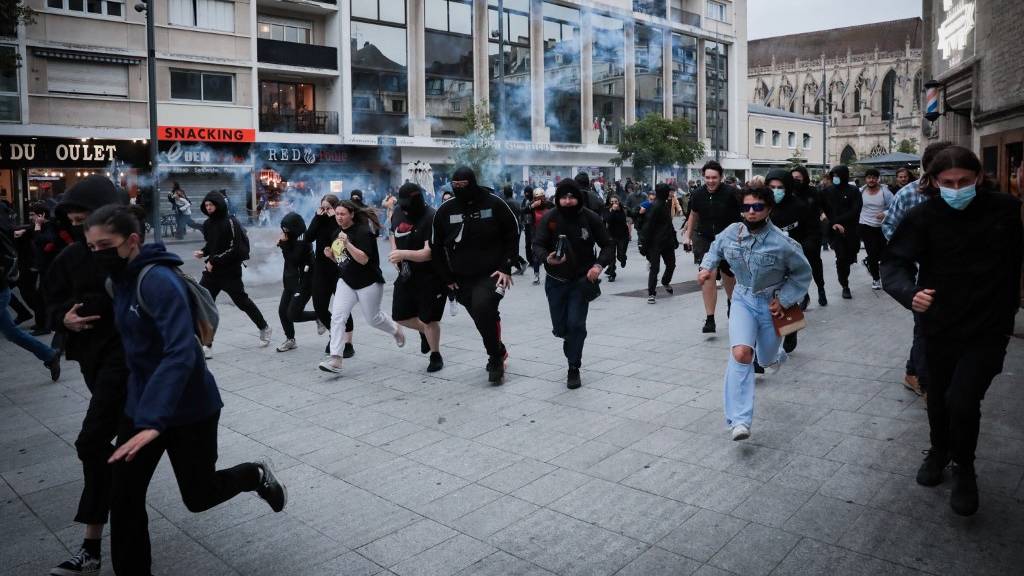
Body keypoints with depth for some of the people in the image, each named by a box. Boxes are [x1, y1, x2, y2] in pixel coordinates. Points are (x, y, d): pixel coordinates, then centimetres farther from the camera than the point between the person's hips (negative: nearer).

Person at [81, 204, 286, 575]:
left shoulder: (158, 281, -25)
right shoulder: (120, 279, 3)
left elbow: (180, 353, -34)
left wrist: (154, 422, -40)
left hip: (189, 407, -7)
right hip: (140, 403, 7)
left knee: (198, 496, 9)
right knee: (124, 498, 7)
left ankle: (257, 476, 37)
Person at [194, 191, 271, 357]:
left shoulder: (230, 223, -14)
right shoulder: (208, 224, 8)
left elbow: (233, 249, -18)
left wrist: (214, 261, -19)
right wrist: (203, 252, 2)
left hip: (230, 272, -6)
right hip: (212, 271, 7)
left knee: (242, 301, 8)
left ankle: (264, 328, 32)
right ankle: (205, 344, 2)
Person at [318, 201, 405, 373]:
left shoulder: (362, 231, -16)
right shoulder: (338, 233, 8)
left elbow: (363, 259, -24)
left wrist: (347, 243, -32)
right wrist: (330, 254, -1)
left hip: (368, 283, -6)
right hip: (346, 282, 6)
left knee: (373, 318, 9)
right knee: (337, 317, -10)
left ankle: (396, 329, 42)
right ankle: (335, 359, -11)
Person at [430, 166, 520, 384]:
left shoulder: (494, 204, -8)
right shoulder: (445, 210, -1)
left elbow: (513, 235, 1)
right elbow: (436, 247, 8)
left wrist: (506, 267, -6)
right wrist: (448, 278, 4)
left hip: (492, 274, -4)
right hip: (462, 278, 4)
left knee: (482, 307, -27)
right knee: (483, 317, 10)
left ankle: (496, 357, -8)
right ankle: (499, 352, 37)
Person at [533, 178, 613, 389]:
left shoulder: (591, 218, -9)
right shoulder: (549, 218, -8)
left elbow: (608, 245, -1)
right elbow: (537, 245, -9)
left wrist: (599, 265, -19)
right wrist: (547, 258, -31)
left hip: (582, 280, -2)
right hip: (556, 280, 2)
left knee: (576, 324, -9)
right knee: (559, 328, 10)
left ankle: (574, 368, 8)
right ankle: (572, 341, 47)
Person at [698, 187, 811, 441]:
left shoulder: (782, 243, -18)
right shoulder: (732, 232, -10)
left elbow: (803, 274, -3)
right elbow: (715, 248, 14)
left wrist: (784, 300, -10)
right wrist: (707, 267, -3)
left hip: (771, 303, -1)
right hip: (743, 299, 1)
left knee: (767, 359, 17)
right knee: (741, 353, -22)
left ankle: (775, 355, 62)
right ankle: (740, 421, -19)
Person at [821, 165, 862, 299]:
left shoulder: (854, 191, -1)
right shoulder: (827, 191, 4)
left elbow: (855, 211, -10)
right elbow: (824, 209, 4)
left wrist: (837, 220, -17)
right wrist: (834, 223, -10)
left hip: (851, 230, 0)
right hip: (835, 231, 0)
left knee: (850, 257, 6)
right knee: (841, 257, -8)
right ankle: (845, 286, 4)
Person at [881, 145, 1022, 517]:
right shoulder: (924, 218, -12)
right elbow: (893, 263, -20)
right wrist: (910, 293, -40)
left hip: (988, 328, -2)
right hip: (940, 326, 2)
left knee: (962, 401, -13)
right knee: (938, 398, 19)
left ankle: (964, 469, 16)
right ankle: (938, 452, 47)